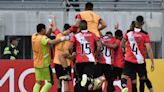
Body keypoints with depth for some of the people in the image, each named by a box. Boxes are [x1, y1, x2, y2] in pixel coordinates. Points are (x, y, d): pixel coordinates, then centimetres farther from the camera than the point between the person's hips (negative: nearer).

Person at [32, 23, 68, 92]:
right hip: (45, 63, -7)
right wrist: (61, 39, -27)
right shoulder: (42, 38, -17)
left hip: (37, 63, 7)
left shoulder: (34, 36, 6)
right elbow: (51, 42, -35)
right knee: (50, 82, 1)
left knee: (38, 82, 11)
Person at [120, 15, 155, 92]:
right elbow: (149, 49, -12)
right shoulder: (145, 34, -6)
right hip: (140, 61, 0)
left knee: (124, 77, -6)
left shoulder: (128, 32, 0)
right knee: (143, 78, 18)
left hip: (129, 60, 0)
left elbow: (122, 44, 14)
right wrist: (152, 62, -10)